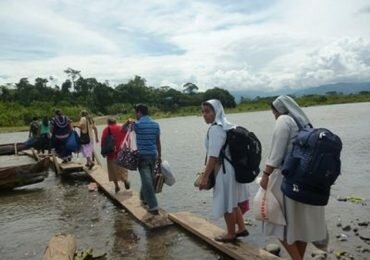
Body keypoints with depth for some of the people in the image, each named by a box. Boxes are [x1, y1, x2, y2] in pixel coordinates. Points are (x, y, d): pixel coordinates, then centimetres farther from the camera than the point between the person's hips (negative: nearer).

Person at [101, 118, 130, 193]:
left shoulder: (106, 130, 0)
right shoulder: (122, 128, 8)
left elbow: (103, 142, -6)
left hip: (112, 152, -2)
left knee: (113, 170, 8)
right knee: (123, 168, 10)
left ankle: (116, 186, 9)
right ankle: (126, 180, -14)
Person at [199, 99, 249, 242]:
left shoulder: (215, 129, -18)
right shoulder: (227, 126, 11)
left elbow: (213, 155, -24)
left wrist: (205, 176, -23)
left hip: (224, 170, -10)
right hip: (232, 168, 10)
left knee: (226, 204, 6)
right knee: (232, 201, 22)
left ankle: (231, 234, 21)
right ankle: (241, 228, 33)